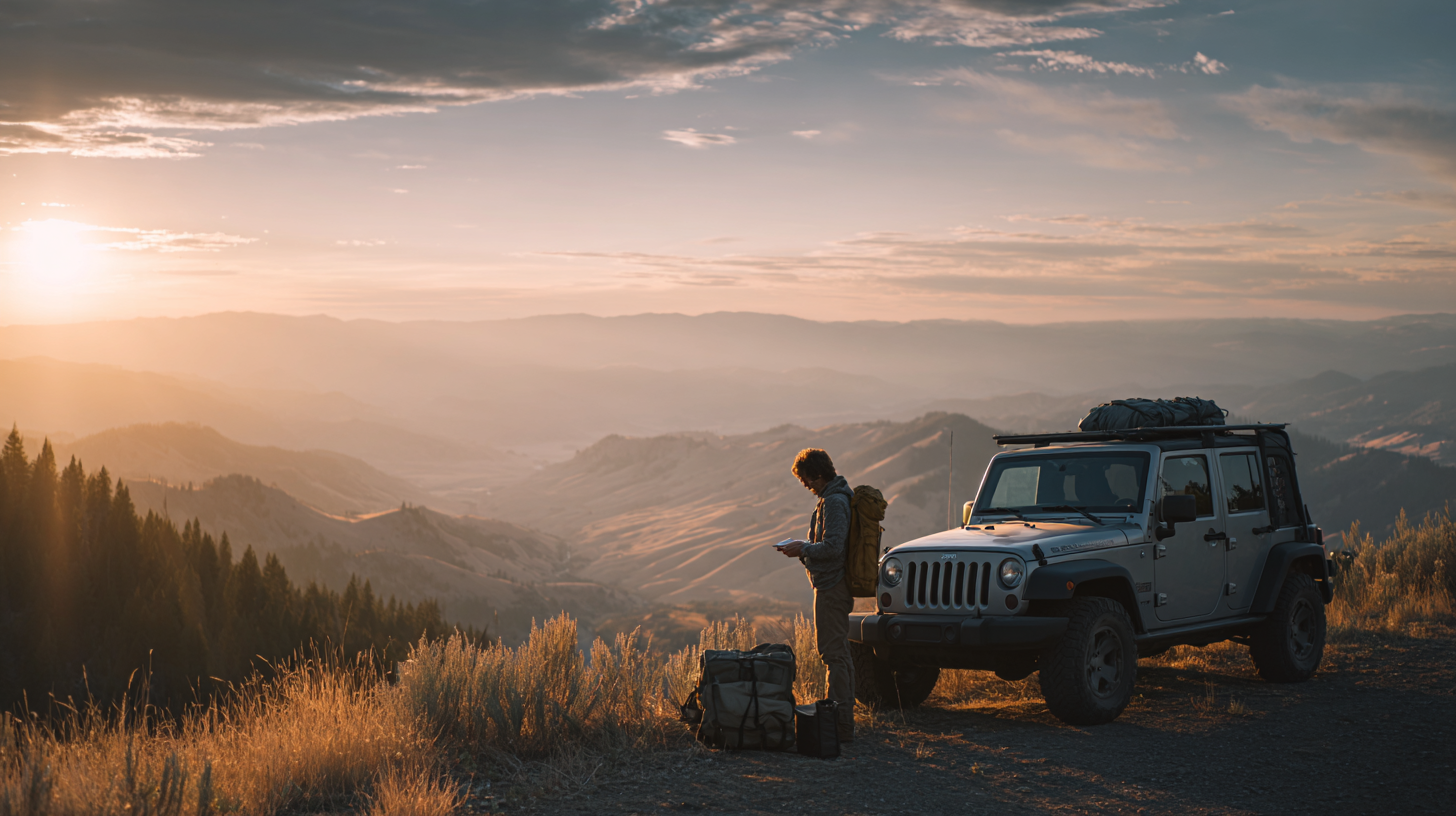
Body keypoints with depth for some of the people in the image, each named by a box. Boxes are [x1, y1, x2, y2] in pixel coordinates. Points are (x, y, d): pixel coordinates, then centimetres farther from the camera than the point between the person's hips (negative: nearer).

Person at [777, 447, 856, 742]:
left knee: (833, 654, -9)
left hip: (831, 587, -11)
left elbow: (832, 547, -24)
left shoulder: (834, 502, -17)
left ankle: (841, 725, -8)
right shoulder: (837, 497, 15)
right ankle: (844, 719, 20)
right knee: (839, 653, 14)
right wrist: (806, 546, 10)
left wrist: (804, 549, -11)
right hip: (837, 585, 11)